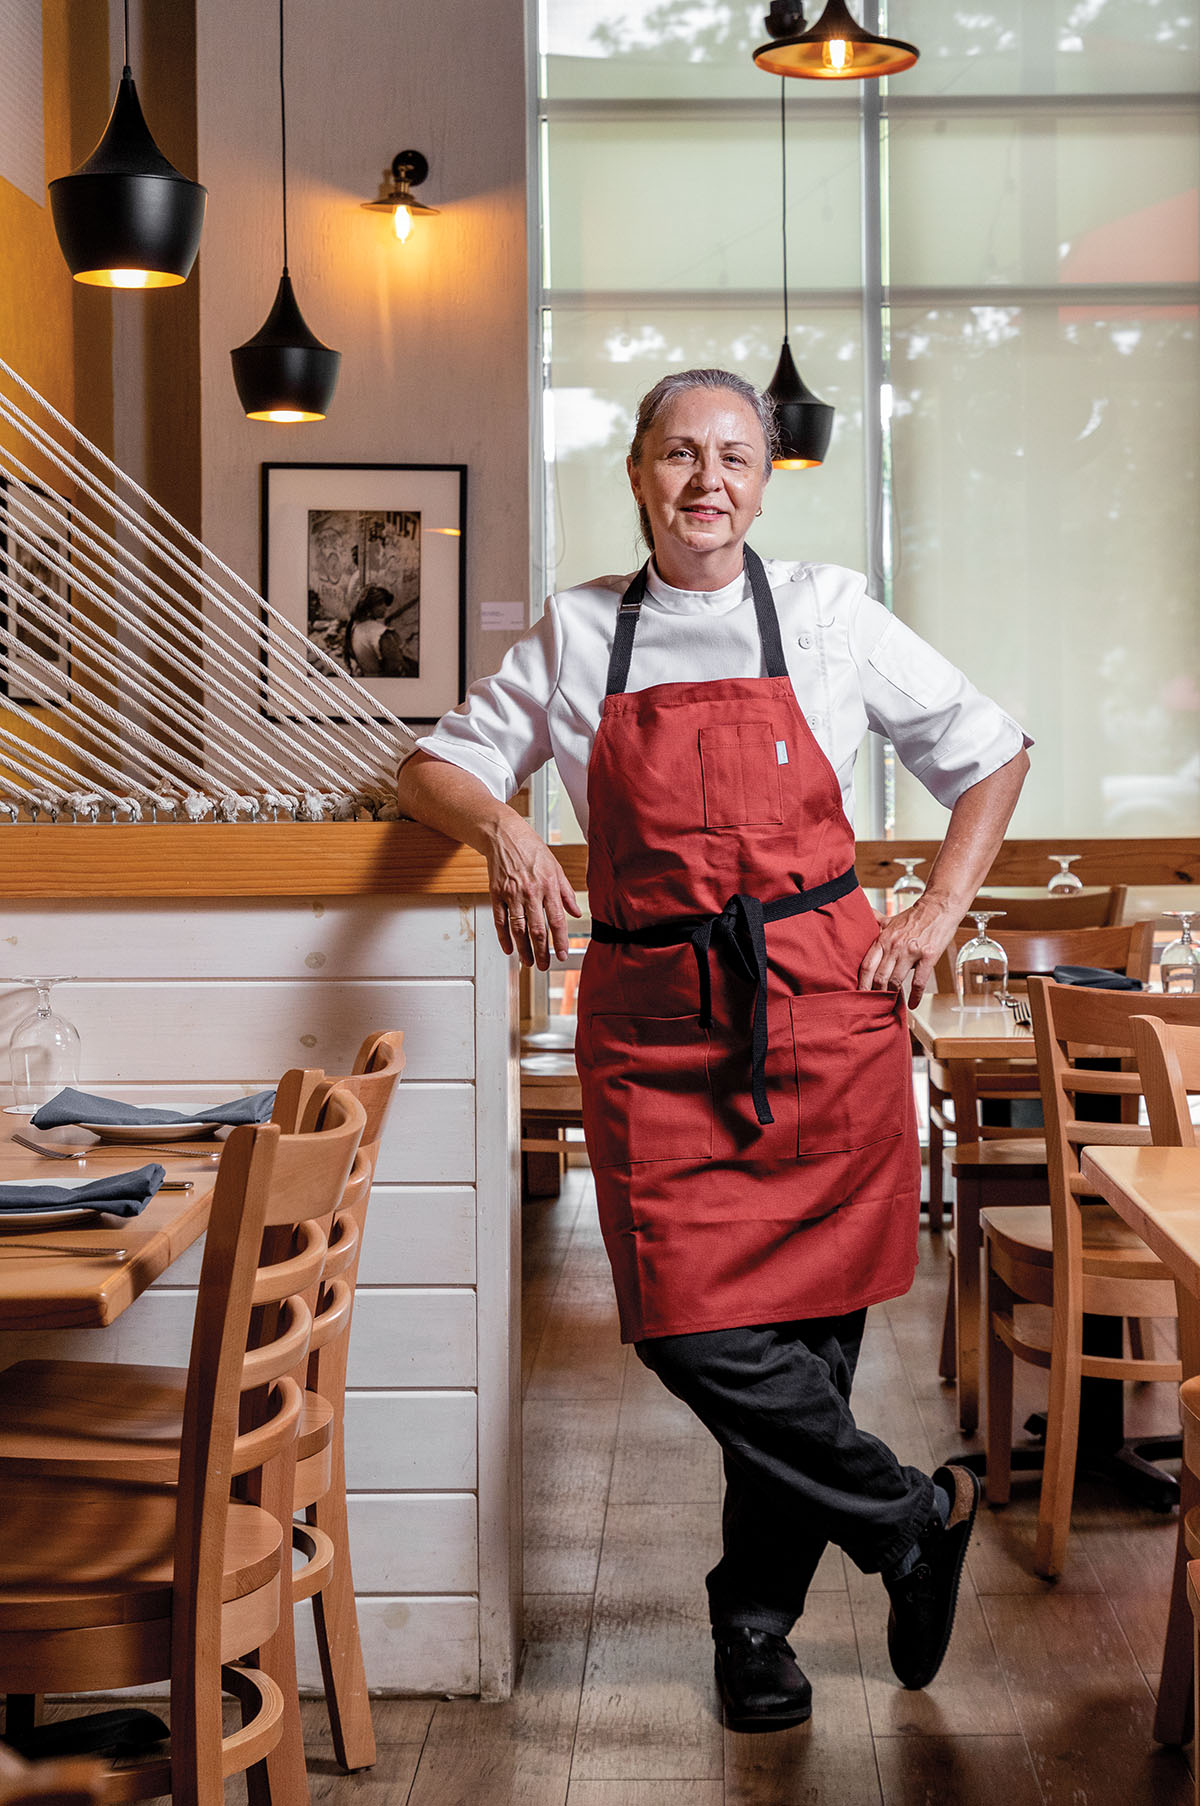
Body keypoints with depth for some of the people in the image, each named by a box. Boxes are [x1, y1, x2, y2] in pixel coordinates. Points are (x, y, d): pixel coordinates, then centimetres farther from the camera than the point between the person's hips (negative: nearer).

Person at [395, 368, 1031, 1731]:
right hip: (655, 1021, 1)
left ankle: (757, 1616, 21)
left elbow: (991, 757, 14)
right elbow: (436, 767, 15)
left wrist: (935, 917, 5)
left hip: (820, 1004, -1)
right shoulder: (577, 634, 10)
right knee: (694, 1325, -9)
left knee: (807, 1314, 1)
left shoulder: (826, 613, 7)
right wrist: (502, 829, -7)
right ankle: (914, 1518, 13)